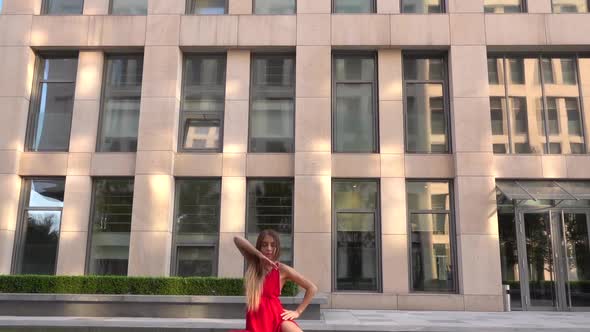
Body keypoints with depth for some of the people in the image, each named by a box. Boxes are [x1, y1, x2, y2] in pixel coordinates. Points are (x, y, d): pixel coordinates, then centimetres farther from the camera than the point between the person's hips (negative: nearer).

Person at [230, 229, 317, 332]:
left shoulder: (282, 269, 0)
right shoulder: (253, 263, 9)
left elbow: (312, 288, 5)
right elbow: (237, 239, 0)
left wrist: (298, 311, 1)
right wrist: (259, 254, -8)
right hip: (255, 319, 4)